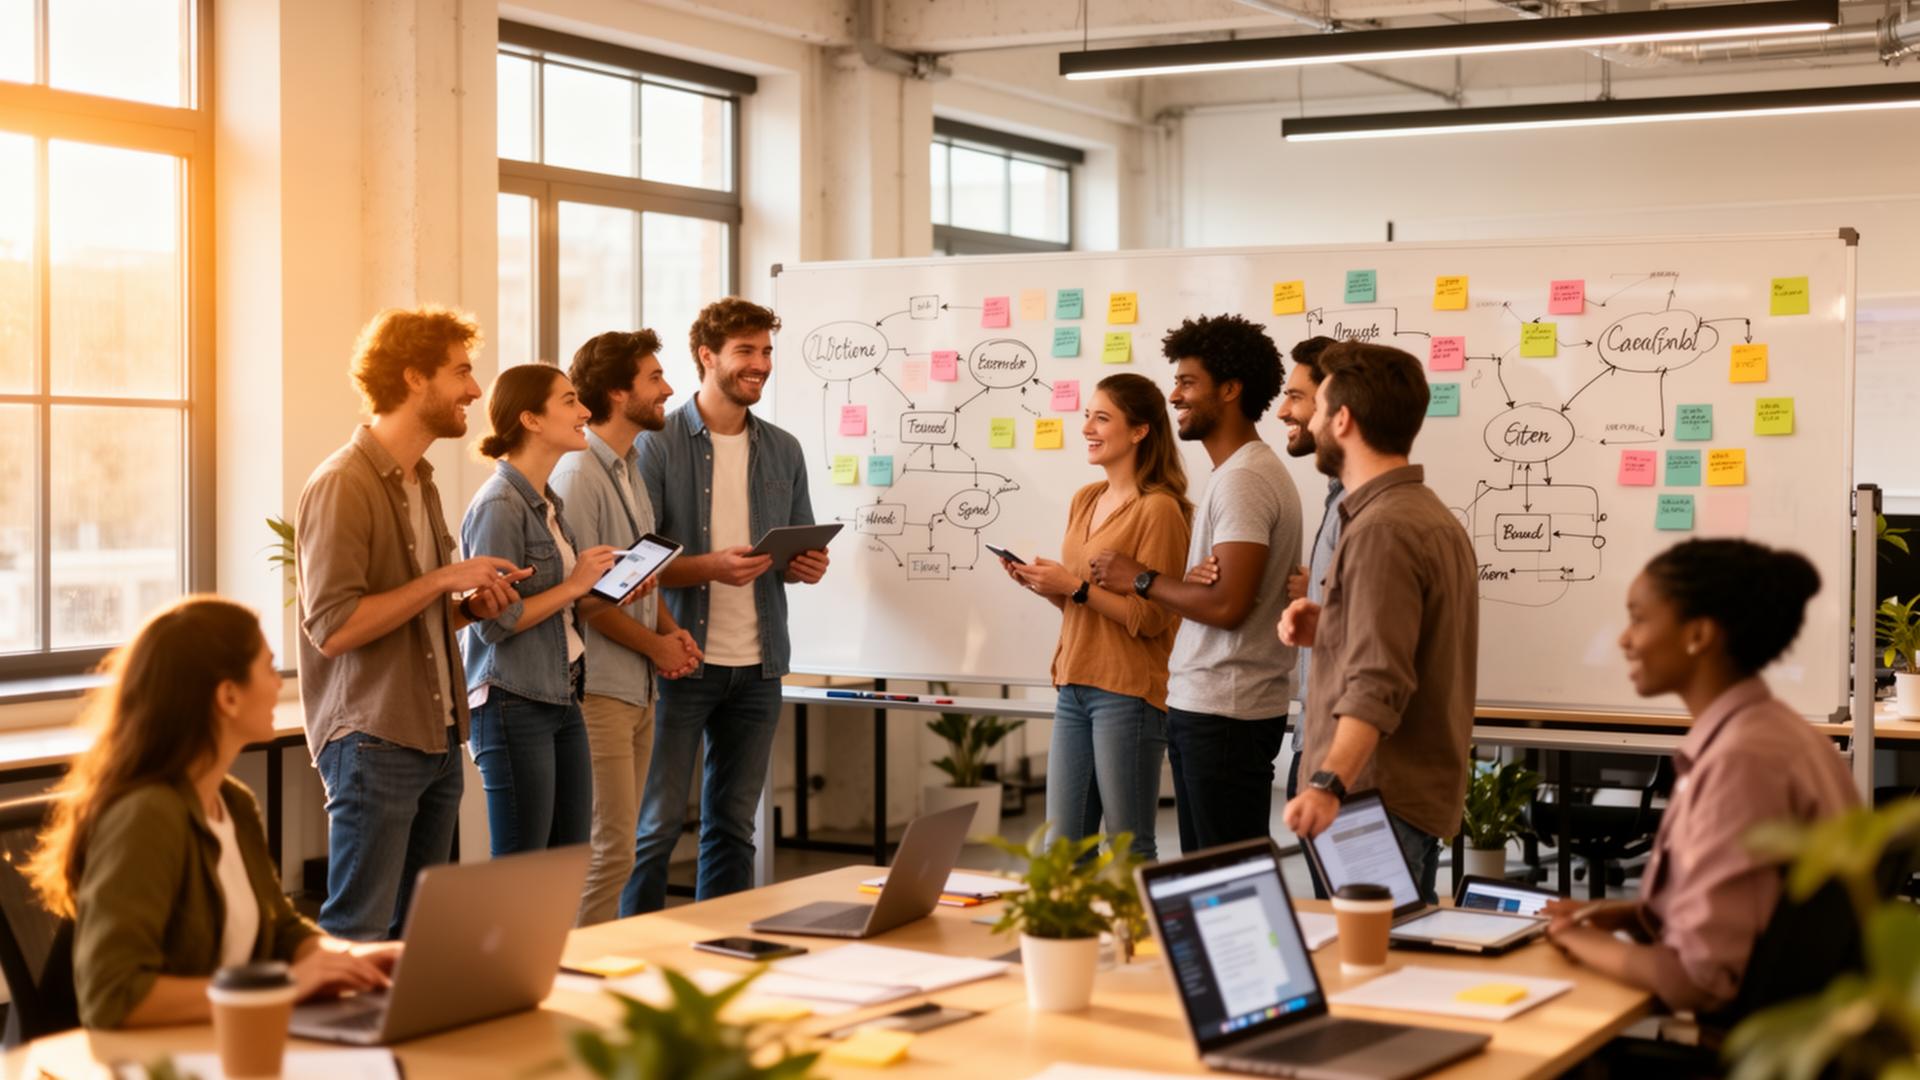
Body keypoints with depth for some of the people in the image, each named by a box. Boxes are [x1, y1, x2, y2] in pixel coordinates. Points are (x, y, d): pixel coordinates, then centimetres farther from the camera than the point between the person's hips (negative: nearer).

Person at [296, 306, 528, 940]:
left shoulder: (420, 482, 17)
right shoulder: (342, 486, -12)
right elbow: (334, 627, -20)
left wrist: (470, 606, 6)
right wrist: (444, 579, -16)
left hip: (437, 739, 9)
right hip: (372, 741, -9)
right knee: (358, 940, -8)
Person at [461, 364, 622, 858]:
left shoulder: (550, 504, 13)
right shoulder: (498, 507, -14)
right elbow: (495, 622, -19)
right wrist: (574, 586, -13)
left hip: (562, 700, 9)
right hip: (514, 705, -9)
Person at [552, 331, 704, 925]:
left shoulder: (630, 470, 15)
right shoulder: (579, 474, -14)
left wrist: (670, 628, 5)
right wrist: (656, 646, -8)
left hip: (638, 687, 9)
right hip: (598, 689, -9)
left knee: (618, 847, 11)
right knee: (609, 850, -9)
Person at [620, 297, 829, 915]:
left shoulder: (783, 451, 12)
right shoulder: (658, 445, -5)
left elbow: (799, 551, 20)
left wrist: (808, 566, -3)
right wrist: (711, 567, -22)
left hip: (758, 666, 5)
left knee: (733, 825, 11)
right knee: (657, 824, -2)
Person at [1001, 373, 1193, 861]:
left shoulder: (1158, 510, -11)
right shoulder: (1085, 501, 15)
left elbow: (1149, 617, -14)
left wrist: (1075, 587, -17)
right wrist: (1042, 584, 4)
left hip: (1127, 696, -8)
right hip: (1075, 689, 8)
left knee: (1130, 851, -1)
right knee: (1062, 845, 9)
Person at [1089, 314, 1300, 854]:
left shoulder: (1243, 480, -15)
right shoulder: (1239, 473, 18)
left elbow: (1227, 603, -23)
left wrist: (1142, 579, -10)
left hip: (1225, 713, -11)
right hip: (1203, 704, 11)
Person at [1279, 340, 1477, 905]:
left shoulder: (1382, 530, -16)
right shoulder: (1433, 515, 17)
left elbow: (1377, 687, -26)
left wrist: (1330, 783, -36)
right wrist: (1329, 630, 12)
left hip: (1379, 803, -11)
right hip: (1423, 795, 11)